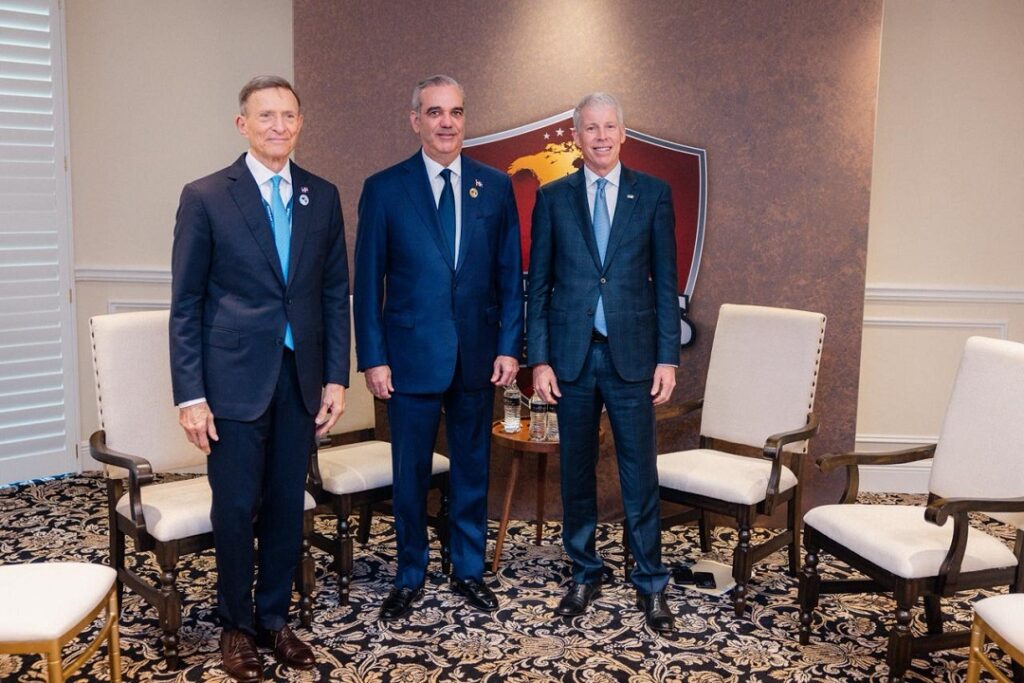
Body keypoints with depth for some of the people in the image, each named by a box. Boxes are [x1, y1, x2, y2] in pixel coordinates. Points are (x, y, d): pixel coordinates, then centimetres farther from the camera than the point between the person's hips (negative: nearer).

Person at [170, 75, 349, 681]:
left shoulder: (323, 197, 7)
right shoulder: (206, 197, -3)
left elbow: (336, 294, 8)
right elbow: (185, 304, -3)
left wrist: (336, 377, 2)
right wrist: (191, 395, -8)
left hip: (301, 377, 3)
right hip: (235, 378, -3)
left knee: (287, 506, 11)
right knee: (236, 509, 5)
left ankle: (275, 619, 29)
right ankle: (237, 626, 26)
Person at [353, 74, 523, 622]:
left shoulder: (496, 186, 4)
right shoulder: (384, 188, -2)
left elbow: (510, 275, 5)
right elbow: (368, 282, -2)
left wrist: (509, 346, -2)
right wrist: (373, 358, -6)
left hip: (478, 355, 2)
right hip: (411, 354, -2)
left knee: (472, 468, 13)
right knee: (410, 472, 9)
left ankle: (469, 571, 30)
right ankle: (409, 577, 27)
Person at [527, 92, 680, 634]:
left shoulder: (653, 194, 4)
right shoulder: (553, 197, 5)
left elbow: (665, 281, 3)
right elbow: (538, 284, 4)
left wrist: (667, 357, -3)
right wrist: (538, 359, -2)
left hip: (631, 353, -1)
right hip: (572, 354, 1)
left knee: (640, 473, 4)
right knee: (576, 471, 10)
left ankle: (650, 584, 19)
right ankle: (584, 575, 26)